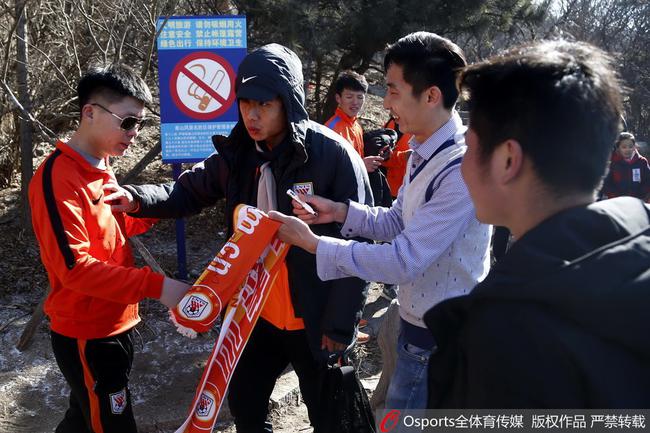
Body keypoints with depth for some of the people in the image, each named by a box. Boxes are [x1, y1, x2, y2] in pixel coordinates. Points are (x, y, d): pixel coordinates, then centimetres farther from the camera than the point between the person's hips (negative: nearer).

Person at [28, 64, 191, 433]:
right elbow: (74, 268, -27)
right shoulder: (58, 178, -21)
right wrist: (155, 285, -32)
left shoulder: (100, 167, 9)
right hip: (87, 337, -9)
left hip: (114, 327, 9)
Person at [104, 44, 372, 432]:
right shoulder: (238, 153, -1)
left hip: (315, 321, -5)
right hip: (258, 313, 5)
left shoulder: (334, 155, -19)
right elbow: (190, 191, 8)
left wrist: (341, 325, -16)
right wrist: (137, 199, -13)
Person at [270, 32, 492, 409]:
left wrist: (312, 242, -22)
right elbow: (398, 223, 10)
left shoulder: (461, 169, -29)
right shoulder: (424, 150, 3)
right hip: (418, 322, 9)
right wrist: (340, 211, -6)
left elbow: (403, 262, -29)